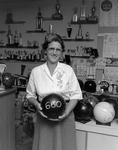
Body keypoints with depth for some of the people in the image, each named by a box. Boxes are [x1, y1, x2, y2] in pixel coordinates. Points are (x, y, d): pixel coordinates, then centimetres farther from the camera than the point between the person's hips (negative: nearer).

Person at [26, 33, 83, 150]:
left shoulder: (68, 70, -5)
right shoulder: (36, 71, -3)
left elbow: (76, 94, -3)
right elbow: (30, 95, 6)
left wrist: (67, 111, -16)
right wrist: (37, 104, -14)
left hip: (63, 116, 0)